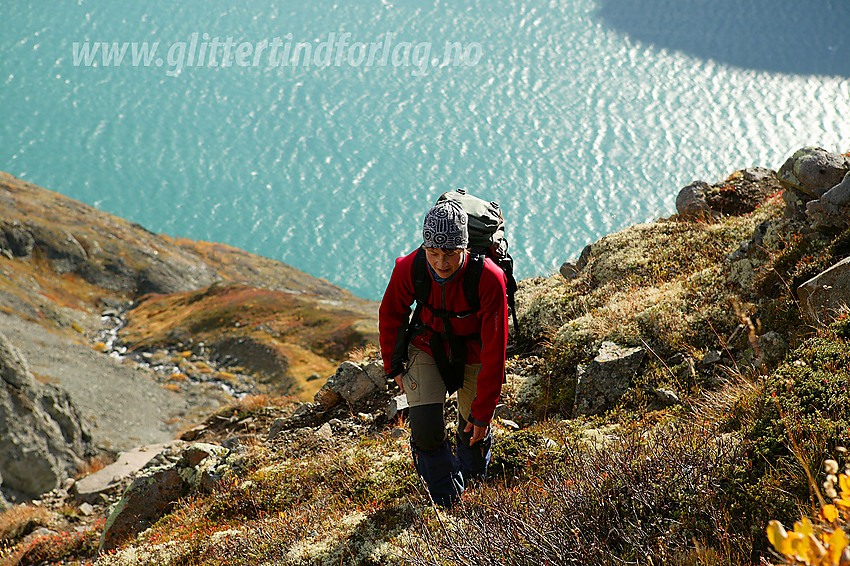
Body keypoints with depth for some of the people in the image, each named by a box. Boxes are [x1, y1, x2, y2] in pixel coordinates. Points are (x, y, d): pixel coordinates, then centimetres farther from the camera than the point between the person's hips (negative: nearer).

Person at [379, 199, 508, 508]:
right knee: (426, 431, -12)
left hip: (473, 352, -1)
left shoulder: (490, 278, -34)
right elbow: (390, 315, -4)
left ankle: (470, 484, 45)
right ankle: (447, 504, 14)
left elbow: (494, 350, -27)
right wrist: (394, 366, 2)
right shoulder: (408, 269, -28)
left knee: (474, 431, 10)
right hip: (427, 346, 1)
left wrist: (483, 411, -23)